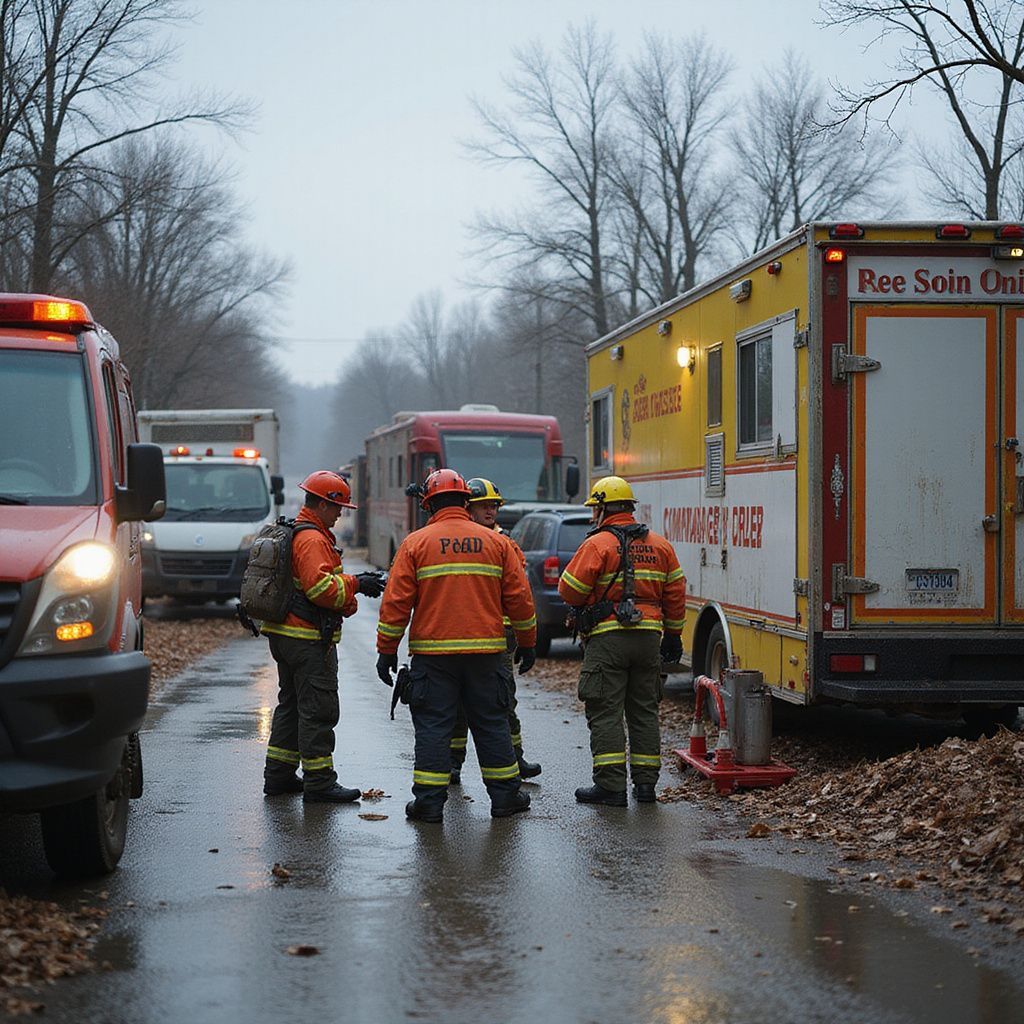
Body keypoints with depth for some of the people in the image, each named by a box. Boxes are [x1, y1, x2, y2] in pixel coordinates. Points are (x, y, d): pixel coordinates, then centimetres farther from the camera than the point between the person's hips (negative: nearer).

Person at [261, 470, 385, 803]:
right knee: (318, 709, -6)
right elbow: (321, 588, -25)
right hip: (309, 639, -11)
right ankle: (319, 783, -4)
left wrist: (355, 584, 12)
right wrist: (354, 583, -14)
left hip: (284, 635, 11)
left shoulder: (292, 534, 18)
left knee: (290, 705, 17)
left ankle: (278, 775, 22)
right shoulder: (312, 540, -16)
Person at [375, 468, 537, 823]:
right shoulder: (494, 542, 5)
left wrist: (387, 650, 4)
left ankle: (429, 801, 3)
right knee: (491, 724, 12)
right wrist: (527, 643, 18)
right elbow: (519, 597, 7)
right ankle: (505, 796, 17)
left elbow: (396, 602, -3)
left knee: (432, 726, 3)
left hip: (433, 654, -2)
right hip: (485, 652, 2)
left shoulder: (415, 543, -1)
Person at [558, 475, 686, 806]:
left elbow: (570, 591, -11)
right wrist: (672, 635, 20)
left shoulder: (597, 544, -9)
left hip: (607, 638, -6)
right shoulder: (660, 545, 10)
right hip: (649, 637, 6)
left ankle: (611, 785, -6)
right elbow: (675, 594, 12)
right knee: (644, 711, 12)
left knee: (605, 714, -2)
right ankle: (645, 783, 13)